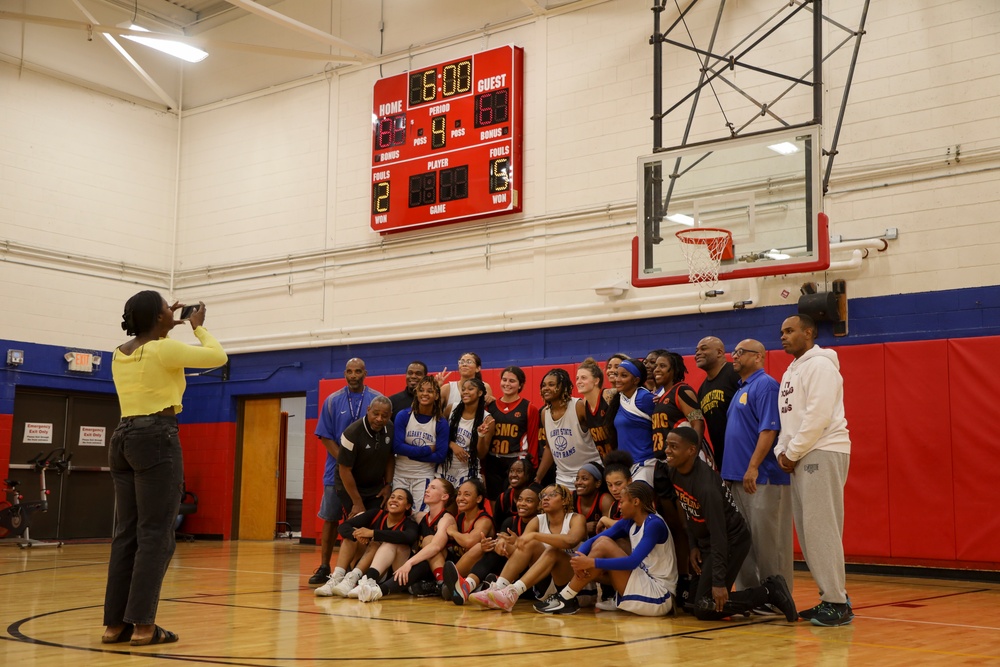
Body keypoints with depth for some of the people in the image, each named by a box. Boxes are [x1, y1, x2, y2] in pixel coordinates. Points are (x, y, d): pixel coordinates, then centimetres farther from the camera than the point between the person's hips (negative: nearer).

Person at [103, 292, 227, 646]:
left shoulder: (120, 353, 12)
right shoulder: (164, 349, -9)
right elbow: (218, 356, -1)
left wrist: (165, 330, 30)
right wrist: (199, 327, 14)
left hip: (124, 438, 8)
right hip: (157, 440, -8)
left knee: (125, 534, 9)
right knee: (156, 534, -5)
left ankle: (115, 623, 10)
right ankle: (143, 625, -5)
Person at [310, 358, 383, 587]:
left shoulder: (377, 399, 0)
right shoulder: (333, 401, 4)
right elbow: (325, 436, 2)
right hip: (337, 471, 1)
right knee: (330, 519, 5)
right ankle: (324, 568, 13)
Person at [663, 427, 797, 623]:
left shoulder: (706, 485, -31)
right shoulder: (673, 472, -6)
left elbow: (718, 536, -30)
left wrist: (718, 582, -30)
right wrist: (693, 546, 3)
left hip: (731, 540, -9)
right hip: (704, 540, 9)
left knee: (704, 609, -12)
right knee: (687, 603, 14)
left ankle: (769, 592, 0)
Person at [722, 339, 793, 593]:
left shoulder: (765, 385, -10)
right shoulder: (741, 389, 19)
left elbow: (769, 430, -19)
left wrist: (753, 467, -23)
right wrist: (729, 470, 17)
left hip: (762, 478, -10)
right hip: (737, 478, 10)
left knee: (767, 542, -4)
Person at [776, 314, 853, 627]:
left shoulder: (820, 365, -8)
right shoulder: (792, 370, 21)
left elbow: (818, 415, -18)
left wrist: (793, 452, -13)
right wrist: (782, 451, 7)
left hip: (822, 453, -9)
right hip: (799, 457, 9)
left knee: (821, 529, -10)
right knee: (807, 530, 9)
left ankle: (837, 603, -5)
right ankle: (831, 596, 16)